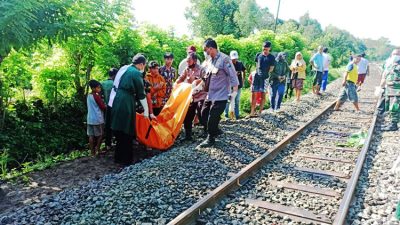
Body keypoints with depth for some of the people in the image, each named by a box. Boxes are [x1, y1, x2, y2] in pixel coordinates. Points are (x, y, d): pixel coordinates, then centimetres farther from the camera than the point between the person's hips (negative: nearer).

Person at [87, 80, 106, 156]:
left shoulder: (88, 96, 10)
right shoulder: (97, 96, -14)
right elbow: (103, 107, -13)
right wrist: (106, 107, 7)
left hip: (90, 119, 7)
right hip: (98, 119, -7)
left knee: (91, 135, 8)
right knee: (100, 135, 7)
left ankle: (92, 151, 13)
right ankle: (97, 149, 10)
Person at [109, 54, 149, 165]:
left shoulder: (124, 68, 15)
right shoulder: (136, 73, -8)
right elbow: (141, 94, -7)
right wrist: (146, 111, 2)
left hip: (116, 101, 8)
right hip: (125, 104, -8)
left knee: (119, 130, 17)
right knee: (127, 131, 3)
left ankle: (119, 156, 28)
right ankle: (126, 159, 13)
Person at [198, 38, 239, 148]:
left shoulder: (224, 59, -15)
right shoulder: (209, 61, 8)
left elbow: (233, 78, -15)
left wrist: (233, 96, -17)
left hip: (220, 96, -8)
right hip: (210, 95, 8)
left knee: (212, 118, -3)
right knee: (204, 115, 13)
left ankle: (210, 138, 16)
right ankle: (216, 130, 33)